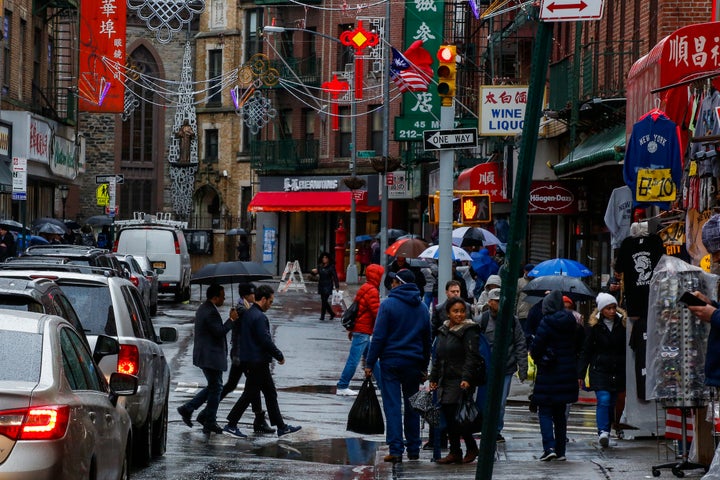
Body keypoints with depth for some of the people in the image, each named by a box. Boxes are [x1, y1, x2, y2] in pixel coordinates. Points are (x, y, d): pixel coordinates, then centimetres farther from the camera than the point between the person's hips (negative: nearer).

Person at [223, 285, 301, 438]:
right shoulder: (259, 317, -18)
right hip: (257, 362, -10)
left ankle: (281, 427, 17)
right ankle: (231, 425, 2)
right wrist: (280, 356, -9)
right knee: (250, 393, -2)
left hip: (249, 360, 10)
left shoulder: (248, 314, 12)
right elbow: (266, 340, -22)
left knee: (270, 393, 13)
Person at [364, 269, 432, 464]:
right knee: (412, 406, 13)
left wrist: (370, 363, -5)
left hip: (391, 361, -4)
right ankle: (413, 449, 16)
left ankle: (396, 449, -9)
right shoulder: (422, 308, 9)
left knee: (392, 405, -4)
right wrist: (424, 367, 21)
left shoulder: (388, 304, -8)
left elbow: (378, 336, -10)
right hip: (414, 364, 5)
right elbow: (427, 340, 14)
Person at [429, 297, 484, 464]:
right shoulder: (443, 331, 16)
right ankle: (454, 452, 11)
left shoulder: (469, 331, -7)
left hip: (461, 382, -7)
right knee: (449, 417, 5)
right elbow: (438, 357, 23)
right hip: (446, 381, 7)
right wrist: (434, 378, 19)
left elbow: (472, 357, -14)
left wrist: (466, 378, -24)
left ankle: (471, 448, 7)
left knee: (458, 417, -9)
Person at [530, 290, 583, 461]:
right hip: (567, 374, 6)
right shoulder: (571, 323, 4)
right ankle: (561, 451, 14)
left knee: (545, 411, 0)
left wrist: (537, 357, 8)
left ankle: (549, 447, -15)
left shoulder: (546, 323, -13)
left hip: (549, 374, -6)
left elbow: (536, 348, -13)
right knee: (560, 413, 14)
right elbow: (578, 346, 10)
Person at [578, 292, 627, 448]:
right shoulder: (595, 326, -1)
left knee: (612, 402, 7)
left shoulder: (622, 323, 3)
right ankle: (603, 432, -20)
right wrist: (580, 374, -1)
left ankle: (605, 434, 17)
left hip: (618, 371, 3)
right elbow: (586, 350, 2)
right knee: (603, 400, -17)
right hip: (599, 370, -3)